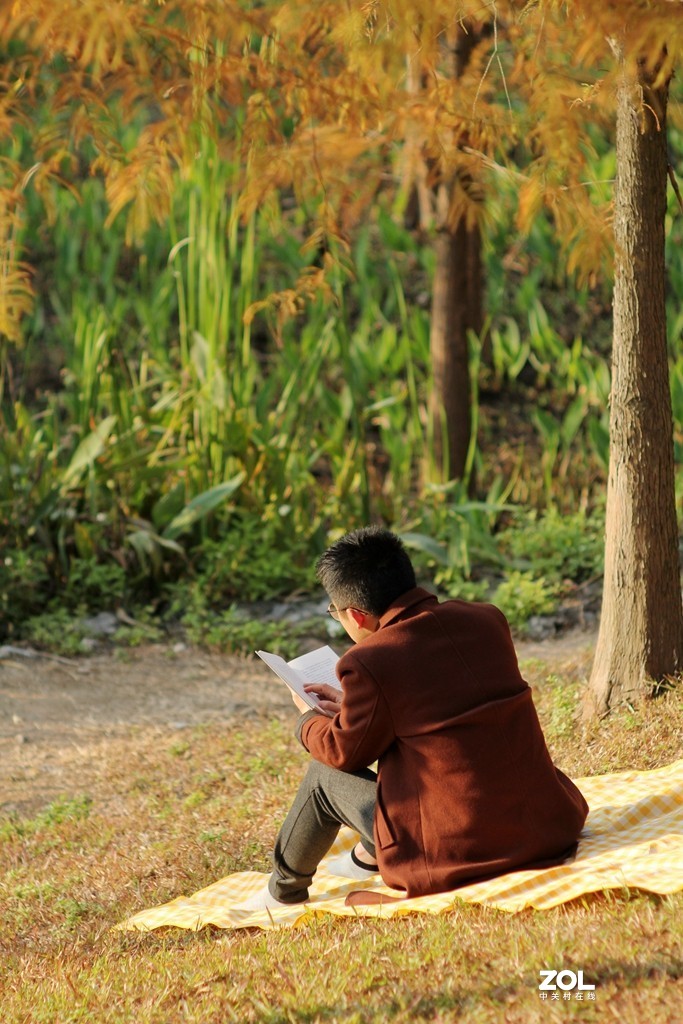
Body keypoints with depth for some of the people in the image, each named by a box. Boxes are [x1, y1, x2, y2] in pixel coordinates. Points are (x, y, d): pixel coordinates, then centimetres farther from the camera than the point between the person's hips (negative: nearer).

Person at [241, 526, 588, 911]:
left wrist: (310, 720, 23)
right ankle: (369, 857, 46)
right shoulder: (487, 619, 3)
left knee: (326, 774, 17)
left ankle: (284, 891, 38)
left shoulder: (370, 664, -16)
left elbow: (344, 750, 1)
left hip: (458, 849, -6)